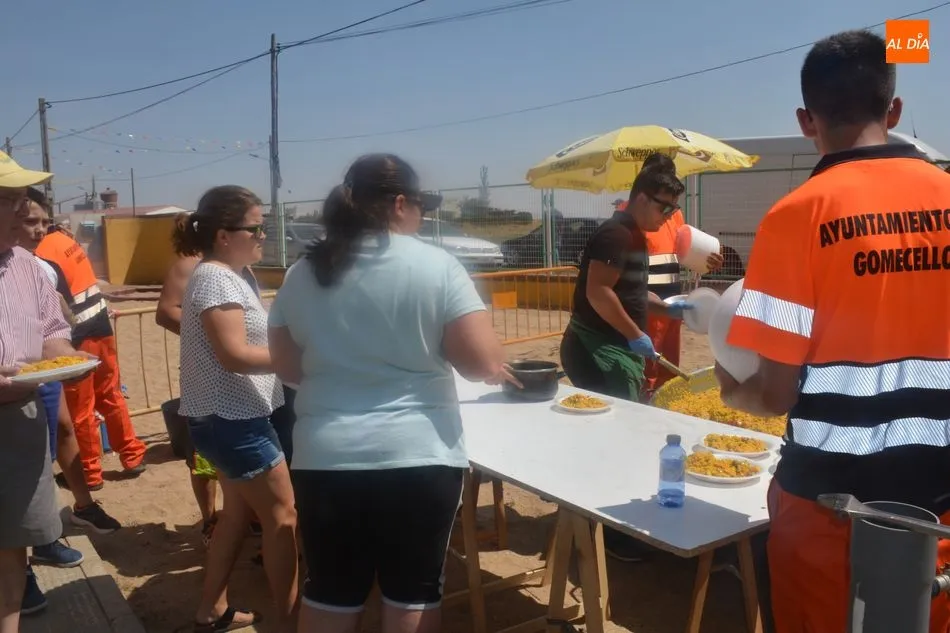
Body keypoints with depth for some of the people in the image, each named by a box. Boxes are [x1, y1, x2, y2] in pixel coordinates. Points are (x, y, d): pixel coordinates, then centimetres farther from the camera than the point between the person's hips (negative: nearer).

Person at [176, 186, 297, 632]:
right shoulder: (214, 278, -19)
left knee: (237, 512, 19)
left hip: (230, 416, 10)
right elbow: (235, 355, -25)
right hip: (231, 419, -10)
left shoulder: (226, 276, 12)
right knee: (282, 516, -1)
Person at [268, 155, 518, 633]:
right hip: (419, 456, -3)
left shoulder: (302, 274, 5)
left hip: (325, 459, 4)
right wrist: (494, 369, 9)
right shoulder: (436, 266, -8)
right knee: (413, 593, 13)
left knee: (329, 593, 17)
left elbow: (288, 368, 12)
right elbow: (484, 363, -12)